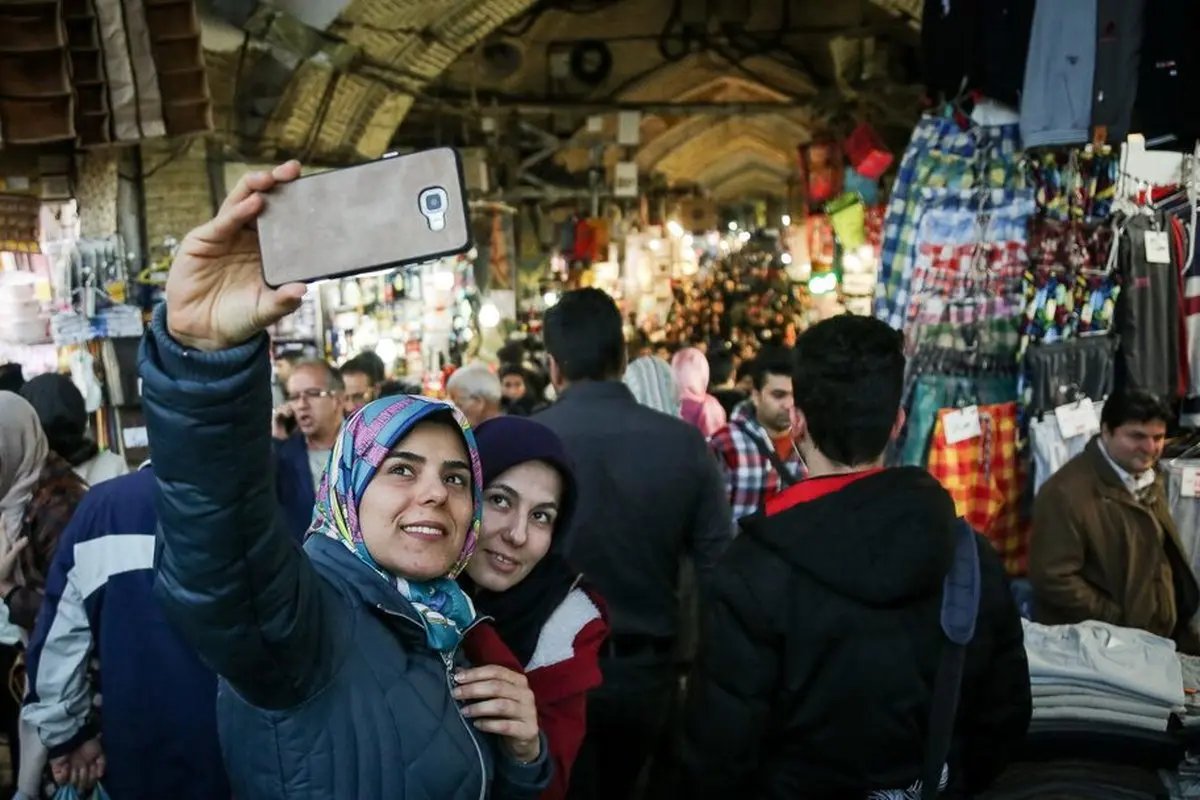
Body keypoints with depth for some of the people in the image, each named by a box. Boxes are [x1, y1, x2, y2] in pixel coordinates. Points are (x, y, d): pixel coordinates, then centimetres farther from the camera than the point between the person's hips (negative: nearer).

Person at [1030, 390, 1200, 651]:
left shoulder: (1150, 478, 7)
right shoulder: (1067, 492, -22)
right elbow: (1054, 578, -24)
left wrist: (1178, 622, 12)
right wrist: (1120, 624, -20)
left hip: (1160, 636, 8)